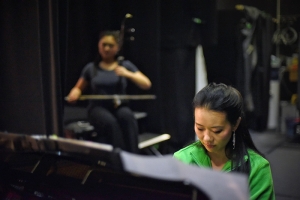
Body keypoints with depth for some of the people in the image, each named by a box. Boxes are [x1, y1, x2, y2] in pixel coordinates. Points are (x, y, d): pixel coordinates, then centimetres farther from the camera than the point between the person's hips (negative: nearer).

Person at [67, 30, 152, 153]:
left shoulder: (125, 65, 9)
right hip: (98, 108, 0)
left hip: (120, 107, 1)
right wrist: (74, 94, -4)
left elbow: (147, 85, 2)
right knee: (110, 122, -36)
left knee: (127, 117, -37)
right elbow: (78, 88, 21)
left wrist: (128, 74, -14)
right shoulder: (91, 68, 10)